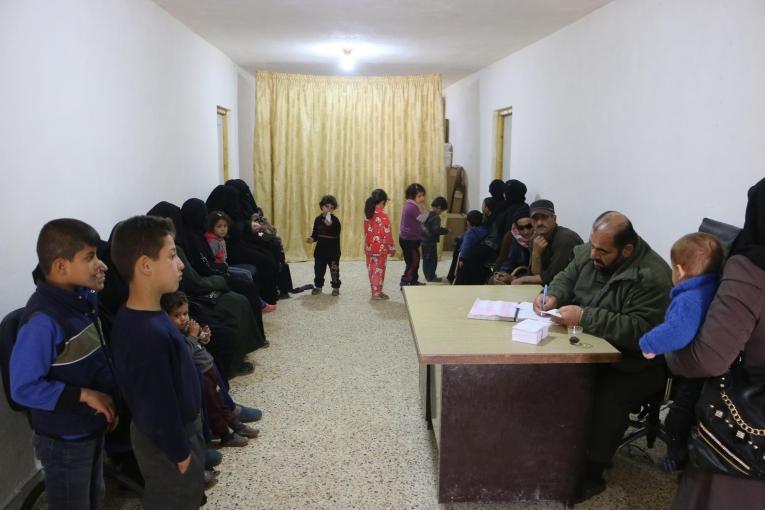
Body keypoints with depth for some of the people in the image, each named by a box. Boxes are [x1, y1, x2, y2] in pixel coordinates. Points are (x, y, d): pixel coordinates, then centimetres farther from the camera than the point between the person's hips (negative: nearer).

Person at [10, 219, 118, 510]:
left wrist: (110, 402, 3)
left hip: (92, 428, 8)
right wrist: (84, 395, -24)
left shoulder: (83, 298, -4)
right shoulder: (43, 320, -29)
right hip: (64, 439, -7)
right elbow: (23, 388, -25)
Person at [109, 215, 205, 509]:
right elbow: (159, 405, -27)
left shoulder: (134, 317, -3)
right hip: (167, 440, -9)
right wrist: (180, 452, -16)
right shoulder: (149, 332, -34)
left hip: (171, 431, 9)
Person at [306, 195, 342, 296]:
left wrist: (330, 225, -34)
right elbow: (315, 234, 9)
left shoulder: (335, 220, -9)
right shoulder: (318, 219, 4)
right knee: (319, 269, 9)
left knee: (334, 269, 4)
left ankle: (336, 287, 16)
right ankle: (318, 286, 23)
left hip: (333, 250, -3)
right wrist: (312, 239, -11)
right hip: (320, 249, 4)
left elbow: (336, 234, -21)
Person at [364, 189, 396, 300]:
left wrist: (367, 246, 17)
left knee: (371, 270, 14)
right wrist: (392, 248, -5)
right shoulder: (383, 217, -18)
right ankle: (377, 293, 9)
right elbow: (387, 234, -16)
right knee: (379, 270, 3)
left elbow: (366, 232, 9)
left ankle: (374, 291, 24)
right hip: (380, 249, -7)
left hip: (369, 248, 7)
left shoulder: (368, 215, 3)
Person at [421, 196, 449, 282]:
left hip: (424, 241, 8)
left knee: (426, 259, 17)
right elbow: (437, 230, -29)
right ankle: (431, 277, 11)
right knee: (432, 259, 4)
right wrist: (446, 231, -14)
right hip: (431, 242, -8)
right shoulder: (436, 217, -20)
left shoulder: (426, 214, 6)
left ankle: (427, 275, 28)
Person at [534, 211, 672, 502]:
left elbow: (640, 332, -30)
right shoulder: (589, 252, -1)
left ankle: (591, 473, -10)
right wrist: (553, 296, -13)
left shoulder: (652, 277, -24)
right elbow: (567, 278, 11)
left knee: (608, 398, -32)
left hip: (634, 364, -7)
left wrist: (585, 317, -35)